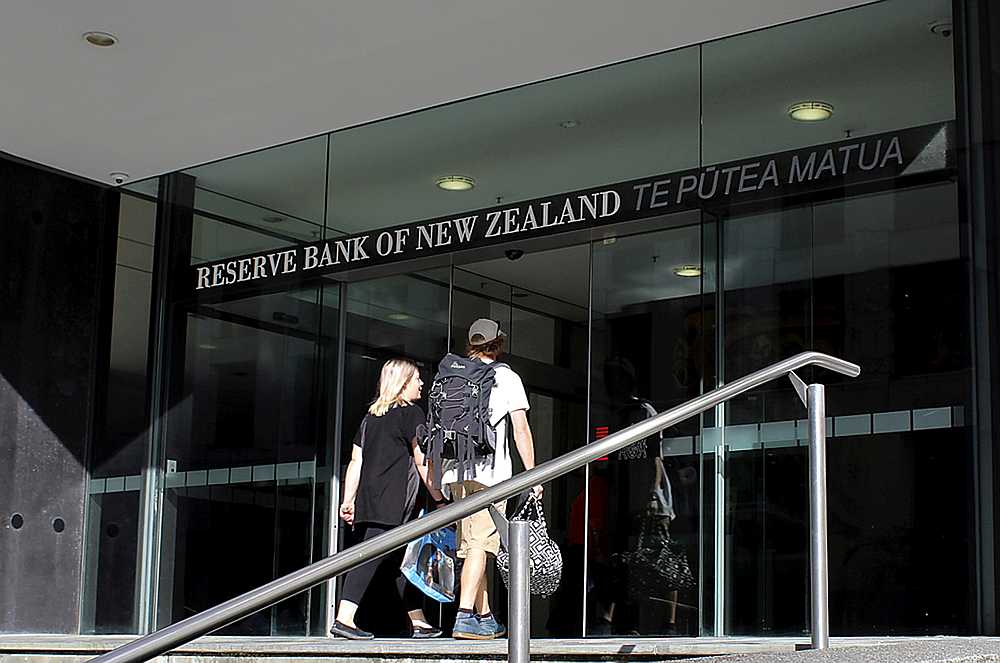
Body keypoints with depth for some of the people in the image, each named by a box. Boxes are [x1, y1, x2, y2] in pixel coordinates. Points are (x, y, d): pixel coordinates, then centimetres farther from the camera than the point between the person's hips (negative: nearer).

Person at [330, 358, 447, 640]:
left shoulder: (371, 415, 19)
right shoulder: (411, 413, -1)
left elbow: (355, 461, 17)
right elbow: (422, 462, -5)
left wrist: (348, 501, 17)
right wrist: (439, 499, 0)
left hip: (368, 501, 8)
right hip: (393, 503, -8)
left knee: (403, 557, 14)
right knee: (371, 554, -13)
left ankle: (418, 622, 18)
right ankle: (344, 619, -21)